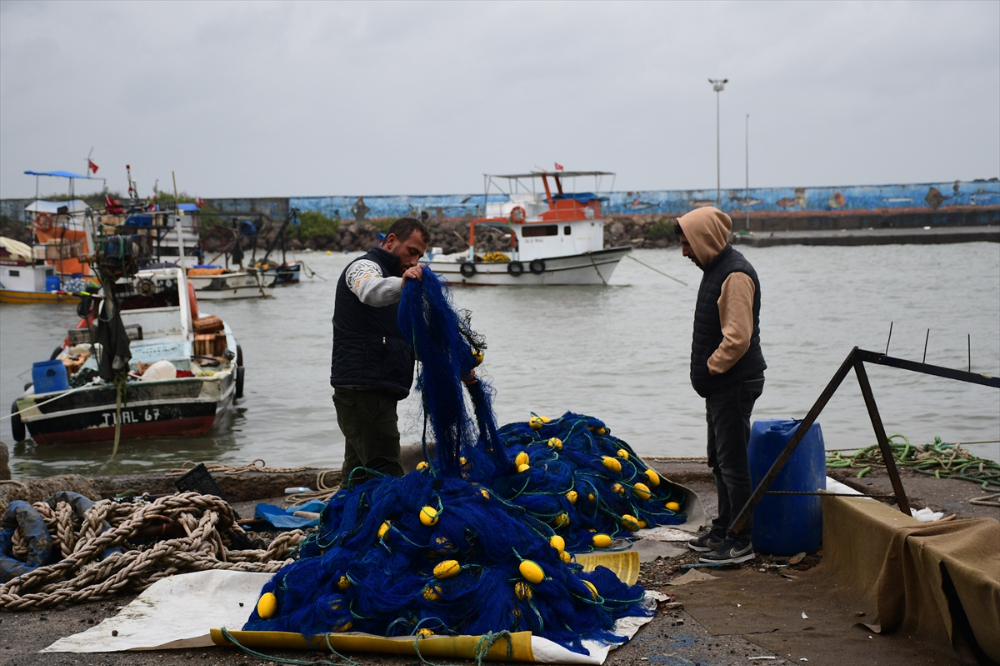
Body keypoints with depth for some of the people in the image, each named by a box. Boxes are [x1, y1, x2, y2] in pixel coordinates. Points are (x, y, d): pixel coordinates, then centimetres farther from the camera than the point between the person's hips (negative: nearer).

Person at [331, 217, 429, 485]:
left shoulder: (390, 277, 27)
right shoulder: (365, 266, -3)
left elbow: (404, 340, 32)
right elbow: (370, 290, -30)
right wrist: (400, 284, -52)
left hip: (376, 391, 10)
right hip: (363, 389, -10)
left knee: (359, 474, 12)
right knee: (387, 475, -16)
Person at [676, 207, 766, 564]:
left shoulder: (735, 275, -19)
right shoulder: (717, 269, 14)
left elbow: (737, 337, -25)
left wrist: (709, 369, -15)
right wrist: (705, 372, 12)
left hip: (734, 385, -11)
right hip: (720, 385, 11)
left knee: (733, 463, -4)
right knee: (720, 461, 18)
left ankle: (740, 542, 3)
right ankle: (723, 532, 29)